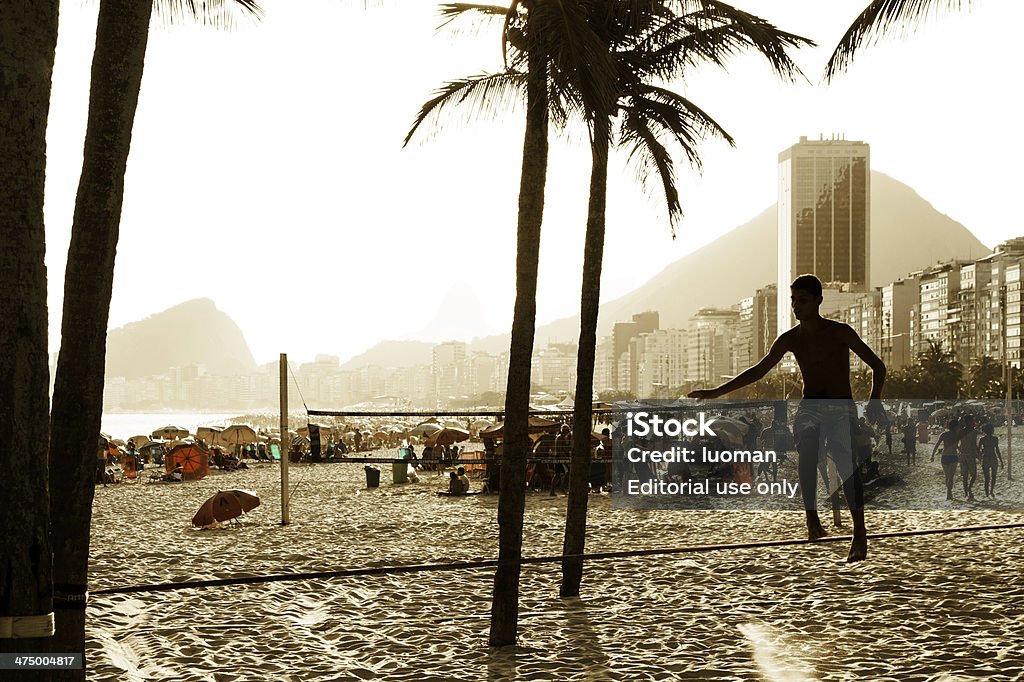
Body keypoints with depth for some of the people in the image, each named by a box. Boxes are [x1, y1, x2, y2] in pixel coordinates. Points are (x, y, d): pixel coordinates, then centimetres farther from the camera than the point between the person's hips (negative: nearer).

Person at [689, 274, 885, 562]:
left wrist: (874, 401, -16)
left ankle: (859, 534, -18)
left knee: (845, 461, -22)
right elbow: (757, 371, 15)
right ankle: (812, 517, -32)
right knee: (806, 451, -29)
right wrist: (715, 392, 10)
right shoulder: (789, 339, 9)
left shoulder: (840, 332, -2)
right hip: (809, 407, 2)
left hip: (840, 409, -2)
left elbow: (877, 365, 1)